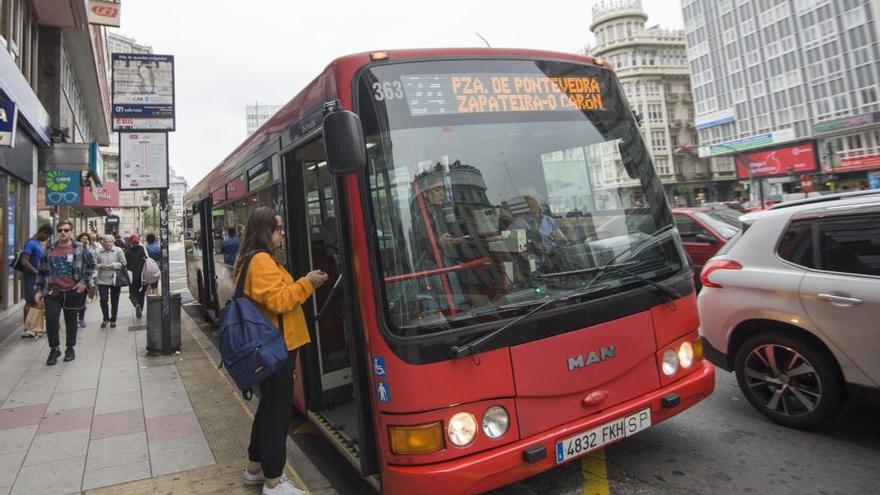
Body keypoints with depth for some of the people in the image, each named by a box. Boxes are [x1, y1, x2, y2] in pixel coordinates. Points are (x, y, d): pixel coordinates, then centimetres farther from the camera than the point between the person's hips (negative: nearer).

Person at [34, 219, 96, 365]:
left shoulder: (80, 249, -1)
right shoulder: (49, 250, 7)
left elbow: (91, 265, 3)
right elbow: (43, 271, 11)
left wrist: (85, 282, -7)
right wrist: (39, 290, 7)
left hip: (73, 292, -2)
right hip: (53, 292, 2)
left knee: (71, 321, 8)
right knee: (51, 319, -9)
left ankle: (70, 349, 23)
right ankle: (54, 349, 7)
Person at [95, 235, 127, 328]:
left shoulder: (118, 250, -1)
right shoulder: (98, 252, 1)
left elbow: (123, 264, -2)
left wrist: (113, 265, -16)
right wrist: (100, 266, -14)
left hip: (115, 280, 0)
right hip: (102, 280, 0)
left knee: (114, 301, 7)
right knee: (103, 299, -6)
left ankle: (113, 320, 21)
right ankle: (105, 318, 14)